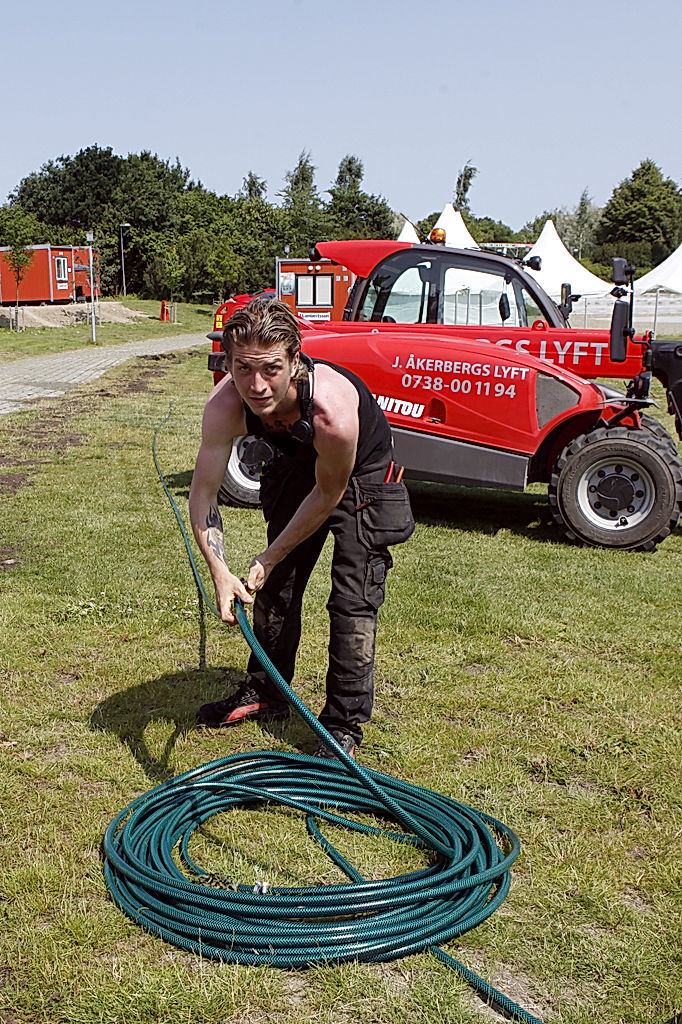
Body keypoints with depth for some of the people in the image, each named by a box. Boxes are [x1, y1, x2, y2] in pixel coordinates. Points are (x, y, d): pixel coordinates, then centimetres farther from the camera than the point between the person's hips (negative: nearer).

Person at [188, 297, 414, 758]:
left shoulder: (333, 410, -43)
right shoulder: (225, 404, -32)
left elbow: (329, 495, -25)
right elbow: (204, 493, -23)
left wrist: (269, 558, -17)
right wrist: (220, 573, -35)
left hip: (361, 477, -5)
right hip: (296, 467, 5)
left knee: (353, 599, -9)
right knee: (276, 584, 13)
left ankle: (345, 722, 4)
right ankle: (266, 693, 31)